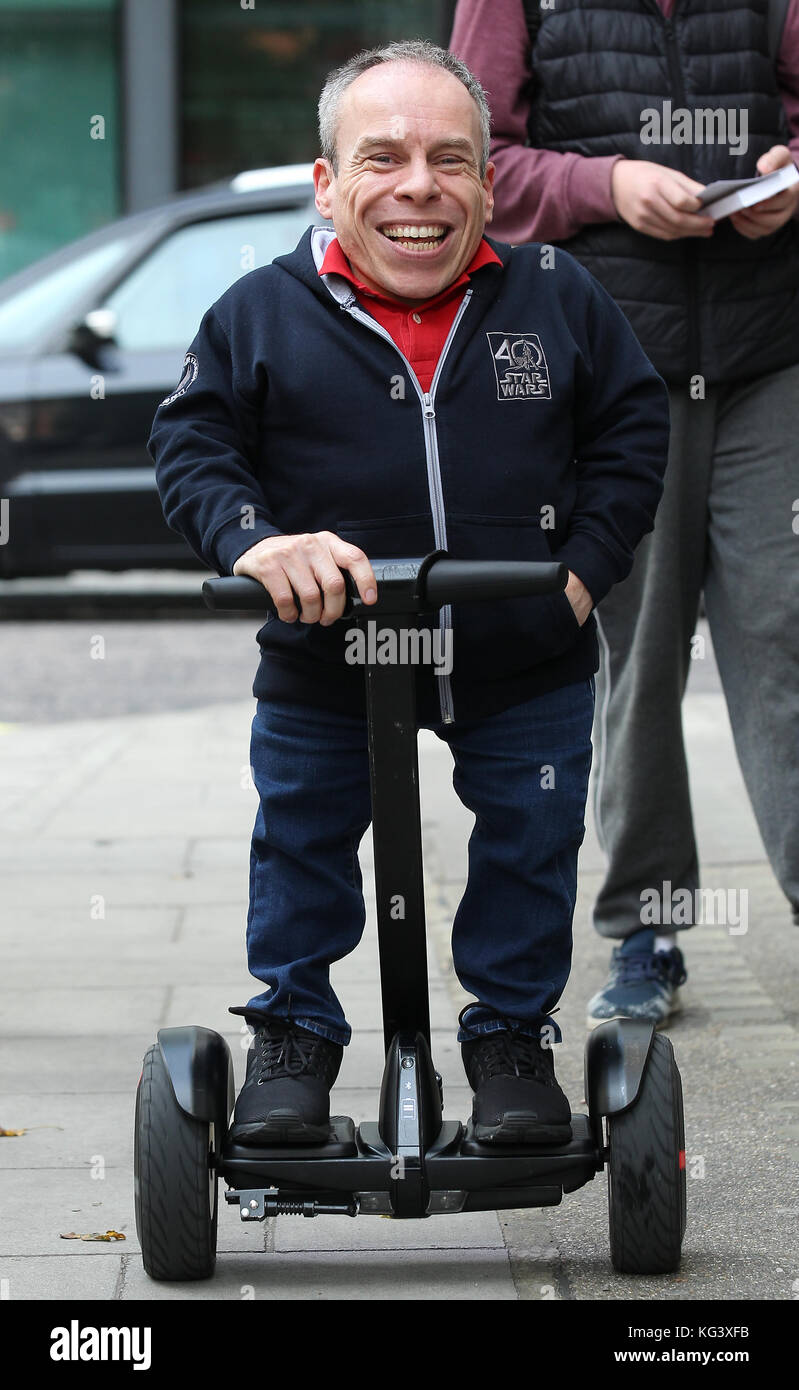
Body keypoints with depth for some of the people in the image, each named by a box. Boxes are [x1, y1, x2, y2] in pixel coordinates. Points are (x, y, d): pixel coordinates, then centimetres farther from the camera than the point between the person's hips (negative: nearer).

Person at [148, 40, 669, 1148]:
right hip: (321, 670, 0)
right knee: (301, 849, 11)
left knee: (530, 851, 8)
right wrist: (252, 538, -26)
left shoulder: (558, 300, -3)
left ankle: (514, 1035, 29)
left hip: (528, 671, 0)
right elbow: (193, 445, -7)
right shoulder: (260, 316, -7)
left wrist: (587, 563, -6)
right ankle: (294, 1035, 31)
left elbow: (631, 427, 4)